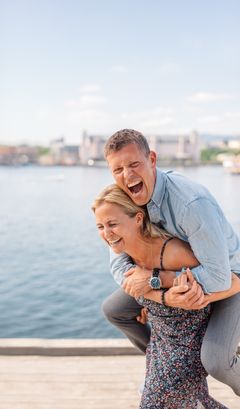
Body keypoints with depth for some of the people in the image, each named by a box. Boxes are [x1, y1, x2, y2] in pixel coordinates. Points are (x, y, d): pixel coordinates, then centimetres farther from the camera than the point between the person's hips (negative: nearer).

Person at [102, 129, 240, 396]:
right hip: (178, 274, 7)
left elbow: (218, 277, -36)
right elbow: (119, 263, -14)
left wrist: (154, 278, -33)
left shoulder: (192, 203, -37)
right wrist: (166, 295, -31)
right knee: (114, 309, 6)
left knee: (215, 361, -27)